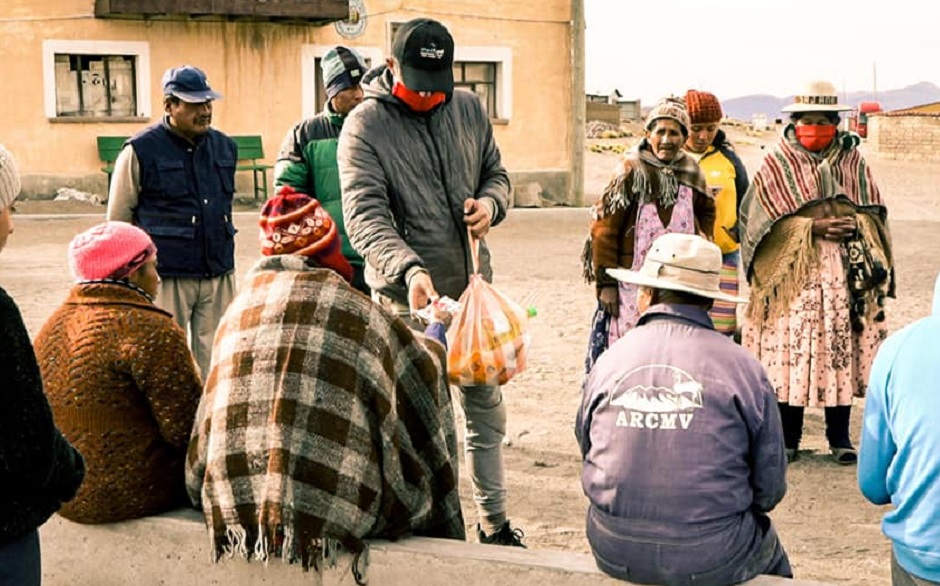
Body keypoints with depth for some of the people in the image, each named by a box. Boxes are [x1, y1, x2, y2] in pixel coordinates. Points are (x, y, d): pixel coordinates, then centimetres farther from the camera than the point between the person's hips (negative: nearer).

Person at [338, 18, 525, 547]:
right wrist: (409, 269, -36)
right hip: (408, 297, -5)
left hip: (472, 286, 5)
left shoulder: (469, 109, 5)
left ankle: (495, 522, 30)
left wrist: (490, 203, -7)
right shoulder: (365, 126, -11)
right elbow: (365, 215, -20)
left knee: (487, 408, 14)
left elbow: (496, 173, 18)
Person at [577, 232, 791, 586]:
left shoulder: (607, 363, -4)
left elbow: (587, 456, 7)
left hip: (613, 556, 3)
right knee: (771, 556, 29)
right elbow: (770, 489, -6)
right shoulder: (742, 367, -10)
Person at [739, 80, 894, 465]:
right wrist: (813, 227, -12)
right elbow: (765, 221, -3)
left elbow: (874, 213, 11)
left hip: (844, 273, 2)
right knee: (789, 351, -1)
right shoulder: (776, 164, 2)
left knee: (842, 350, 3)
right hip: (792, 273, -2)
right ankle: (788, 436, 11)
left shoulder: (853, 161, 9)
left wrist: (855, 225, -10)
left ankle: (839, 436, 15)